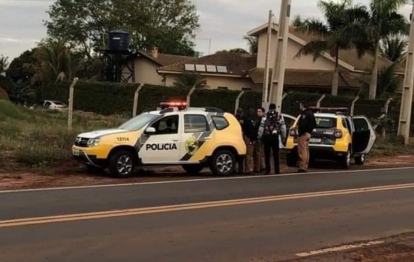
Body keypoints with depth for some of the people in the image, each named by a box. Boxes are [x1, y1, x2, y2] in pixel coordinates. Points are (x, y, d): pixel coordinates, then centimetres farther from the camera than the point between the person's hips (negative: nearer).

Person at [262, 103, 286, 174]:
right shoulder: (279, 116, 5)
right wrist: (283, 136, 10)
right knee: (276, 154, 8)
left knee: (267, 154, 5)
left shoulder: (265, 116, 1)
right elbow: (283, 126, 3)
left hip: (266, 136, -1)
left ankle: (268, 170, 2)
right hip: (275, 137, 1)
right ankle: (277, 170, 8)